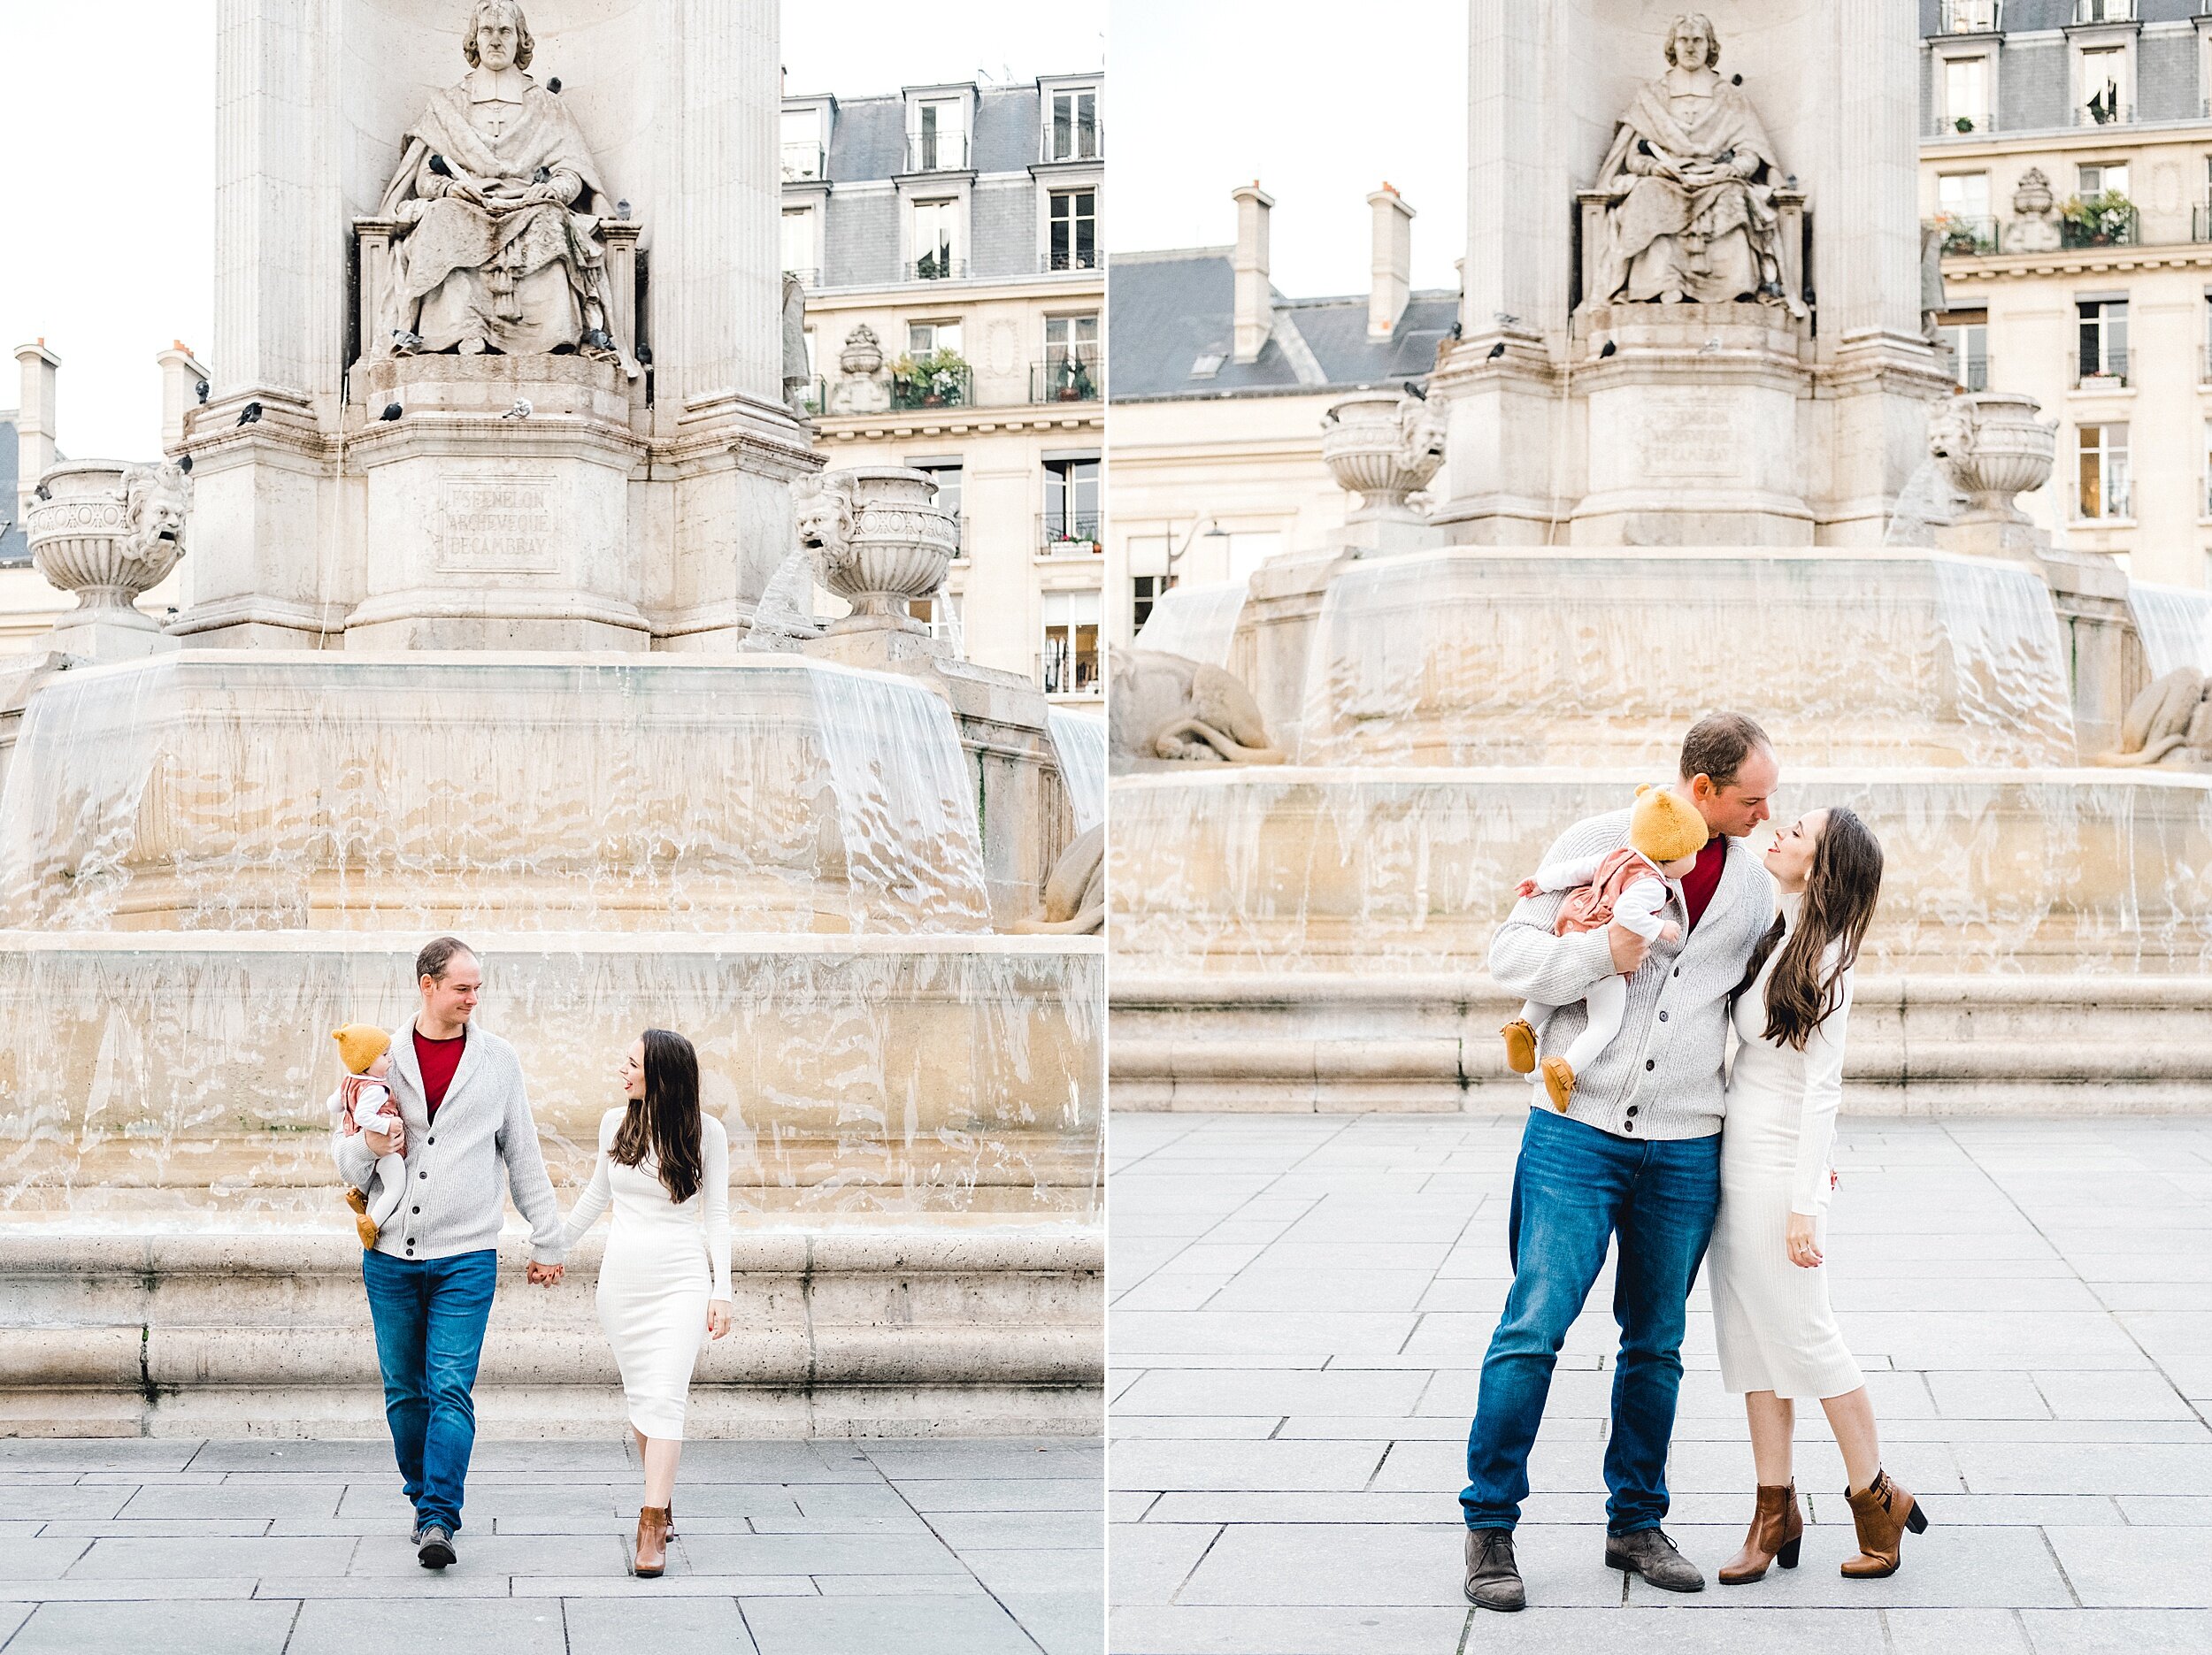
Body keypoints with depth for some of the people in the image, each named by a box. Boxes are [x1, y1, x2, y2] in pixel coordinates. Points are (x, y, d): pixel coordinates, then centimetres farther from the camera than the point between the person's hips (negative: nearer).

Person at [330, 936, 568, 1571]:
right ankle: (425, 1496, 25)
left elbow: (523, 1156, 11)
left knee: (450, 1390, -11)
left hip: (465, 1256, -2)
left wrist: (547, 1241, 13)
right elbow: (343, 1152, 11)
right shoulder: (382, 1057, 5)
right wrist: (368, 1148, -13)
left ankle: (438, 1519, -12)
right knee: (404, 1391, 8)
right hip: (391, 1256, 2)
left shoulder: (498, 1059, 5)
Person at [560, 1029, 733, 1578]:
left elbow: (716, 1214, 0)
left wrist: (722, 1292, -5)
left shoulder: (706, 1132, -5)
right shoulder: (615, 1123, 4)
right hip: (622, 1277, 4)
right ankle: (663, 1501, 25)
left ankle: (652, 1530, -15)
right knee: (639, 1397, 8)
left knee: (664, 1398, -12)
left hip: (681, 1279, -4)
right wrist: (556, 1246, 25)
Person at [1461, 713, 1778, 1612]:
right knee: (1534, 1327, -8)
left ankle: (1635, 1523, 22)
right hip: (1578, 1131, -4)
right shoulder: (1597, 844, -2)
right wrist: (1601, 953, -18)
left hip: (1687, 1152, 4)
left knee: (1655, 1343, 10)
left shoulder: (1754, 885, 10)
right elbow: (1509, 954, -3)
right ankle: (1489, 1526, 3)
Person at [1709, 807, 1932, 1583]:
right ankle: (1775, 1513, 14)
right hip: (1735, 1160, 8)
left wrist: (1804, 1205, -17)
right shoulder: (1773, 933, 9)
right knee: (1751, 1338, 8)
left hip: (1777, 1166, -8)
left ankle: (1876, 1496, 12)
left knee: (1802, 1336, -2)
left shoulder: (1824, 956, -13)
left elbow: (1822, 1086, -15)